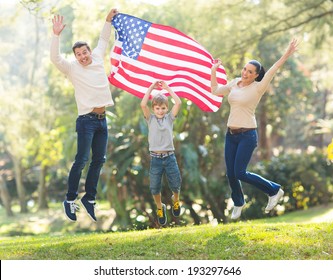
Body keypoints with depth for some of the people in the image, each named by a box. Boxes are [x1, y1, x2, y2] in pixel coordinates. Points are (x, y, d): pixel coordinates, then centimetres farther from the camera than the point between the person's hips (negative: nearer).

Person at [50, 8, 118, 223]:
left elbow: (103, 41, 27)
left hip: (102, 120, 6)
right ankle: (70, 200, -3)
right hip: (87, 120, -6)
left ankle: (90, 198, 17)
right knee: (82, 160, -11)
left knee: (99, 160, 7)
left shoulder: (98, 59, 11)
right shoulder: (72, 68, -2)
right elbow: (55, 58, -17)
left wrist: (108, 21, 23)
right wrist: (56, 35, -27)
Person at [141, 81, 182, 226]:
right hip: (155, 158, 0)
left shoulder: (169, 118, 7)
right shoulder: (150, 119, 5)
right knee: (155, 187, 2)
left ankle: (176, 200, 35)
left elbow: (178, 103, -5)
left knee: (175, 183, 2)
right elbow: (143, 105, -11)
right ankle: (160, 208, 27)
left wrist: (167, 88, -1)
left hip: (169, 156, 1)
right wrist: (151, 87, -6)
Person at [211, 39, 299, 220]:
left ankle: (274, 190, 8)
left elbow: (271, 71, -24)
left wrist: (286, 55, -36)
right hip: (231, 135, 6)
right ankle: (238, 203, 34)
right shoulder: (235, 83, 7)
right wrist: (213, 71, 15)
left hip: (247, 135, -6)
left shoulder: (258, 88, -9)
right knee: (230, 174, 8)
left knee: (240, 174, -11)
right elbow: (215, 90, 20)